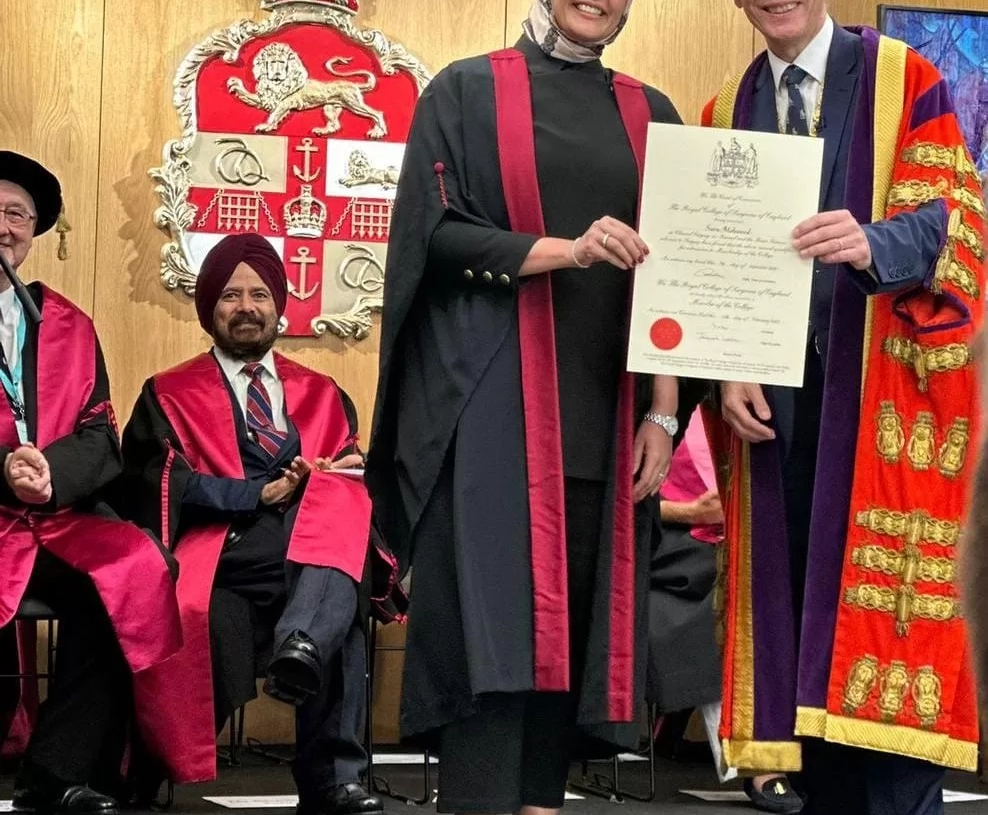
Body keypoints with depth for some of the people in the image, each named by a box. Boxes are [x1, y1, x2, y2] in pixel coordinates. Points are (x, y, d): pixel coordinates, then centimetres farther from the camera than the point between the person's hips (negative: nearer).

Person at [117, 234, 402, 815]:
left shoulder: (323, 395, 29)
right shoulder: (170, 396, 19)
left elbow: (353, 485, 15)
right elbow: (162, 485, 0)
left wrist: (345, 475, -12)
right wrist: (260, 494, -11)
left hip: (318, 553, 3)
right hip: (223, 559, -2)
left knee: (340, 498, -35)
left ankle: (303, 647, -57)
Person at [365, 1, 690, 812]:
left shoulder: (649, 114, 14)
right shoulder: (468, 91, 4)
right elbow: (436, 234, -5)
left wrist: (663, 413, 1)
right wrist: (565, 251, -19)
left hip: (602, 414, 4)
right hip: (492, 404, -4)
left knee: (577, 622, 2)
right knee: (489, 622, -12)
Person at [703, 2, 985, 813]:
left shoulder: (906, 80, 2)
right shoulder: (727, 113, 15)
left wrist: (873, 243, -29)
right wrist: (729, 371, -3)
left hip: (881, 392, -4)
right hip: (777, 397, 4)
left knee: (885, 604, -10)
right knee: (797, 603, 3)